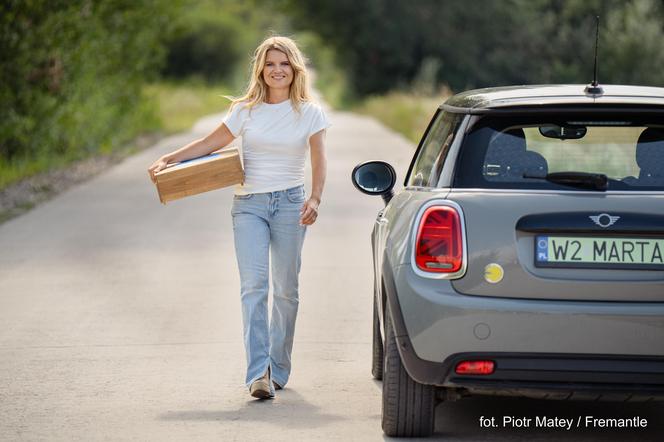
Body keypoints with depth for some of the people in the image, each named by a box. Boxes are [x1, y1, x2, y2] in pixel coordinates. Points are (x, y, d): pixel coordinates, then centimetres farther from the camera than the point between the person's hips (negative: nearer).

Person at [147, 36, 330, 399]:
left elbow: (319, 161, -3)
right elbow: (211, 143, 11)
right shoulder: (246, 110, 7)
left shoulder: (309, 113, 3)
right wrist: (168, 160, 0)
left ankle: (278, 368, 18)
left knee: (285, 289, 4)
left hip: (289, 204, 0)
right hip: (248, 205, 0)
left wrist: (315, 199, -19)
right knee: (253, 285, -13)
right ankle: (258, 373, -20)